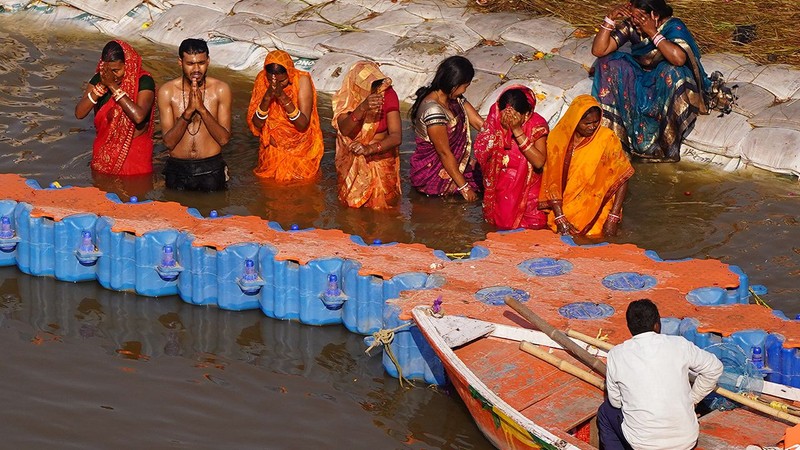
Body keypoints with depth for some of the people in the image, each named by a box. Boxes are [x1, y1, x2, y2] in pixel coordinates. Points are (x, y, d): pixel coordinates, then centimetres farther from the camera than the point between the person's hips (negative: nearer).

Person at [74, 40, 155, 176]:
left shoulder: (143, 81, -14)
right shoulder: (99, 79, -1)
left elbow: (138, 116, -31)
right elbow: (79, 113, -10)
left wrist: (113, 86, -27)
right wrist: (101, 86, -21)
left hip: (134, 154, -4)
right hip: (104, 153, 4)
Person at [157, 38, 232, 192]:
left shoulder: (221, 89, -6)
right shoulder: (167, 91, -6)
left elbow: (224, 138, -10)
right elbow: (169, 142, -10)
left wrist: (202, 109, -22)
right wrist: (188, 111, -23)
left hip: (211, 169, 0)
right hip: (178, 169, 0)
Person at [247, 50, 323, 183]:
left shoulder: (302, 80, -21)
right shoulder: (261, 79, -15)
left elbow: (303, 125, -27)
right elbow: (255, 125, -17)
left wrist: (283, 98, -37)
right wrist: (267, 97, -33)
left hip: (300, 150, -2)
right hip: (272, 150, 2)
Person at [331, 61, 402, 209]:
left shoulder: (388, 95, -15)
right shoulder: (344, 98, -12)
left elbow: (396, 136, -23)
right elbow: (344, 130, -29)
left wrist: (369, 149, -41)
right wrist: (362, 108, -47)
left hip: (381, 158, -1)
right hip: (352, 162, 1)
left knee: (381, 203, -8)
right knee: (351, 202, -5)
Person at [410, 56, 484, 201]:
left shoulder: (455, 99, 1)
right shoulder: (433, 110, -28)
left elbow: (480, 123, 0)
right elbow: (444, 153, -24)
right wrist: (464, 187, -20)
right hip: (430, 172, -10)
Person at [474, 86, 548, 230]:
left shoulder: (537, 125, -14)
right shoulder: (495, 119, -8)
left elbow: (539, 162, -26)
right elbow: (480, 152, -14)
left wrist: (517, 131, -29)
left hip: (528, 184, -1)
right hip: (500, 184, 1)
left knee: (536, 221, -16)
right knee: (503, 219, -15)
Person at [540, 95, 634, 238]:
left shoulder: (607, 139, -8)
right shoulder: (557, 138, -5)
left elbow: (622, 179, -5)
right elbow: (552, 180, -5)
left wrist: (613, 219, -12)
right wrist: (560, 218, -14)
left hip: (595, 209, -1)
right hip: (563, 208, 1)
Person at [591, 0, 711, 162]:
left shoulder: (673, 27, -21)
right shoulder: (630, 25, -8)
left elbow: (679, 58, -43)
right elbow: (598, 50, -12)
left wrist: (653, 33, -37)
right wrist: (610, 19, -23)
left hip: (666, 83, -5)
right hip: (639, 79, 5)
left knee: (671, 72, -38)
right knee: (609, 64, -15)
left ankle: (666, 143, -28)